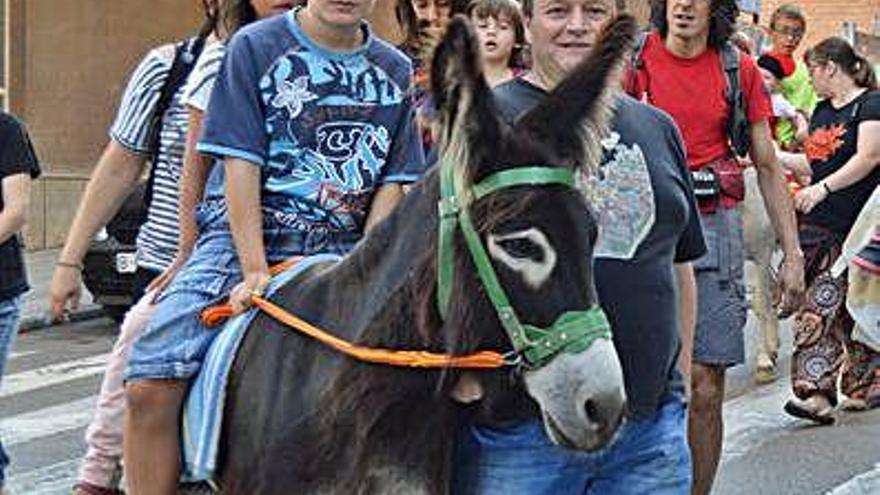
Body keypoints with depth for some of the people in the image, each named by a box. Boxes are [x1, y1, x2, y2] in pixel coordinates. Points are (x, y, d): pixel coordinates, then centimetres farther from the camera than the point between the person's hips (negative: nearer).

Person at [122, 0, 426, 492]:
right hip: (241, 237, -3)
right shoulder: (255, 46, -1)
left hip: (340, 252, 3)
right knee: (149, 387, -19)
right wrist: (255, 271, -14)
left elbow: (391, 184, 9)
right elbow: (240, 164, -6)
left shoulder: (396, 71, 10)